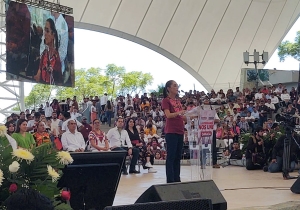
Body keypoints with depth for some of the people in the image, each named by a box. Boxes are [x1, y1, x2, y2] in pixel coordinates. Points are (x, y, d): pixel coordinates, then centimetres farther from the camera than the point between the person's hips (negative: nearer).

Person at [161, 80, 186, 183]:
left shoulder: (178, 101, 19)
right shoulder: (166, 100, -3)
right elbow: (168, 115, -16)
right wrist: (179, 113, -32)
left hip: (180, 131, 8)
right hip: (171, 131, -7)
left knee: (178, 157, 9)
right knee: (171, 156, -7)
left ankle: (177, 179, 14)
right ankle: (170, 180, -6)